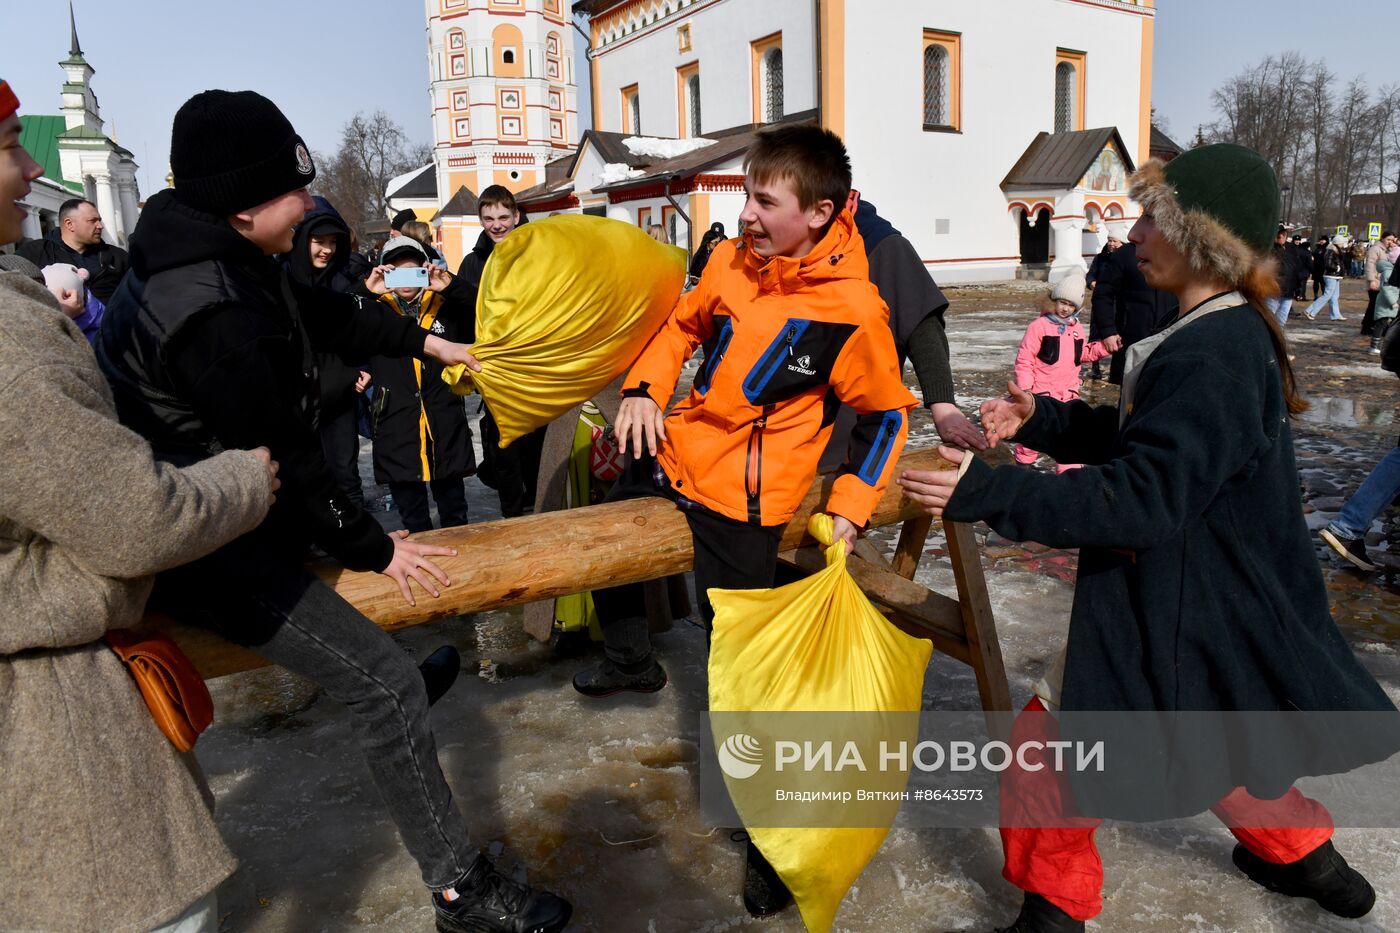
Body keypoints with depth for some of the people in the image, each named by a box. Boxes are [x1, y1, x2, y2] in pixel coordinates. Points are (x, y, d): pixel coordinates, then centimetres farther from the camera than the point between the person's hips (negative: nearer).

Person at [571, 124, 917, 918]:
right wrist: (645, 388, -1)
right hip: (676, 455, 7)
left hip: (743, 501, -7)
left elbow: (888, 413, -6)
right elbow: (686, 324, 14)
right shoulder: (732, 261, -5)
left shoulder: (852, 310, -20)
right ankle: (633, 661, 57)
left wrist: (851, 508, -12)